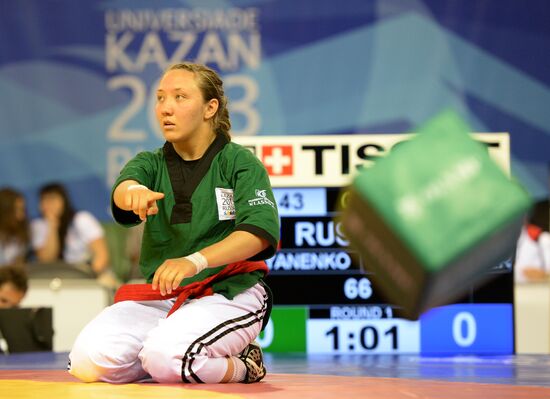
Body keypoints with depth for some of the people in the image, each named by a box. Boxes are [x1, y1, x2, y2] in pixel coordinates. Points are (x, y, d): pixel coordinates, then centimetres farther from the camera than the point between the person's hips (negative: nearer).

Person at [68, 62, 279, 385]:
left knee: (167, 358, -33)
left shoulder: (239, 162, -1)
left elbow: (260, 231, -19)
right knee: (87, 361, -19)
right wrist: (133, 191, -42)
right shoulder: (152, 164, 11)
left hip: (230, 294, -5)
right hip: (159, 295, 5)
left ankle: (240, 365, -1)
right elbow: (122, 192, -14)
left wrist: (195, 261, -36)